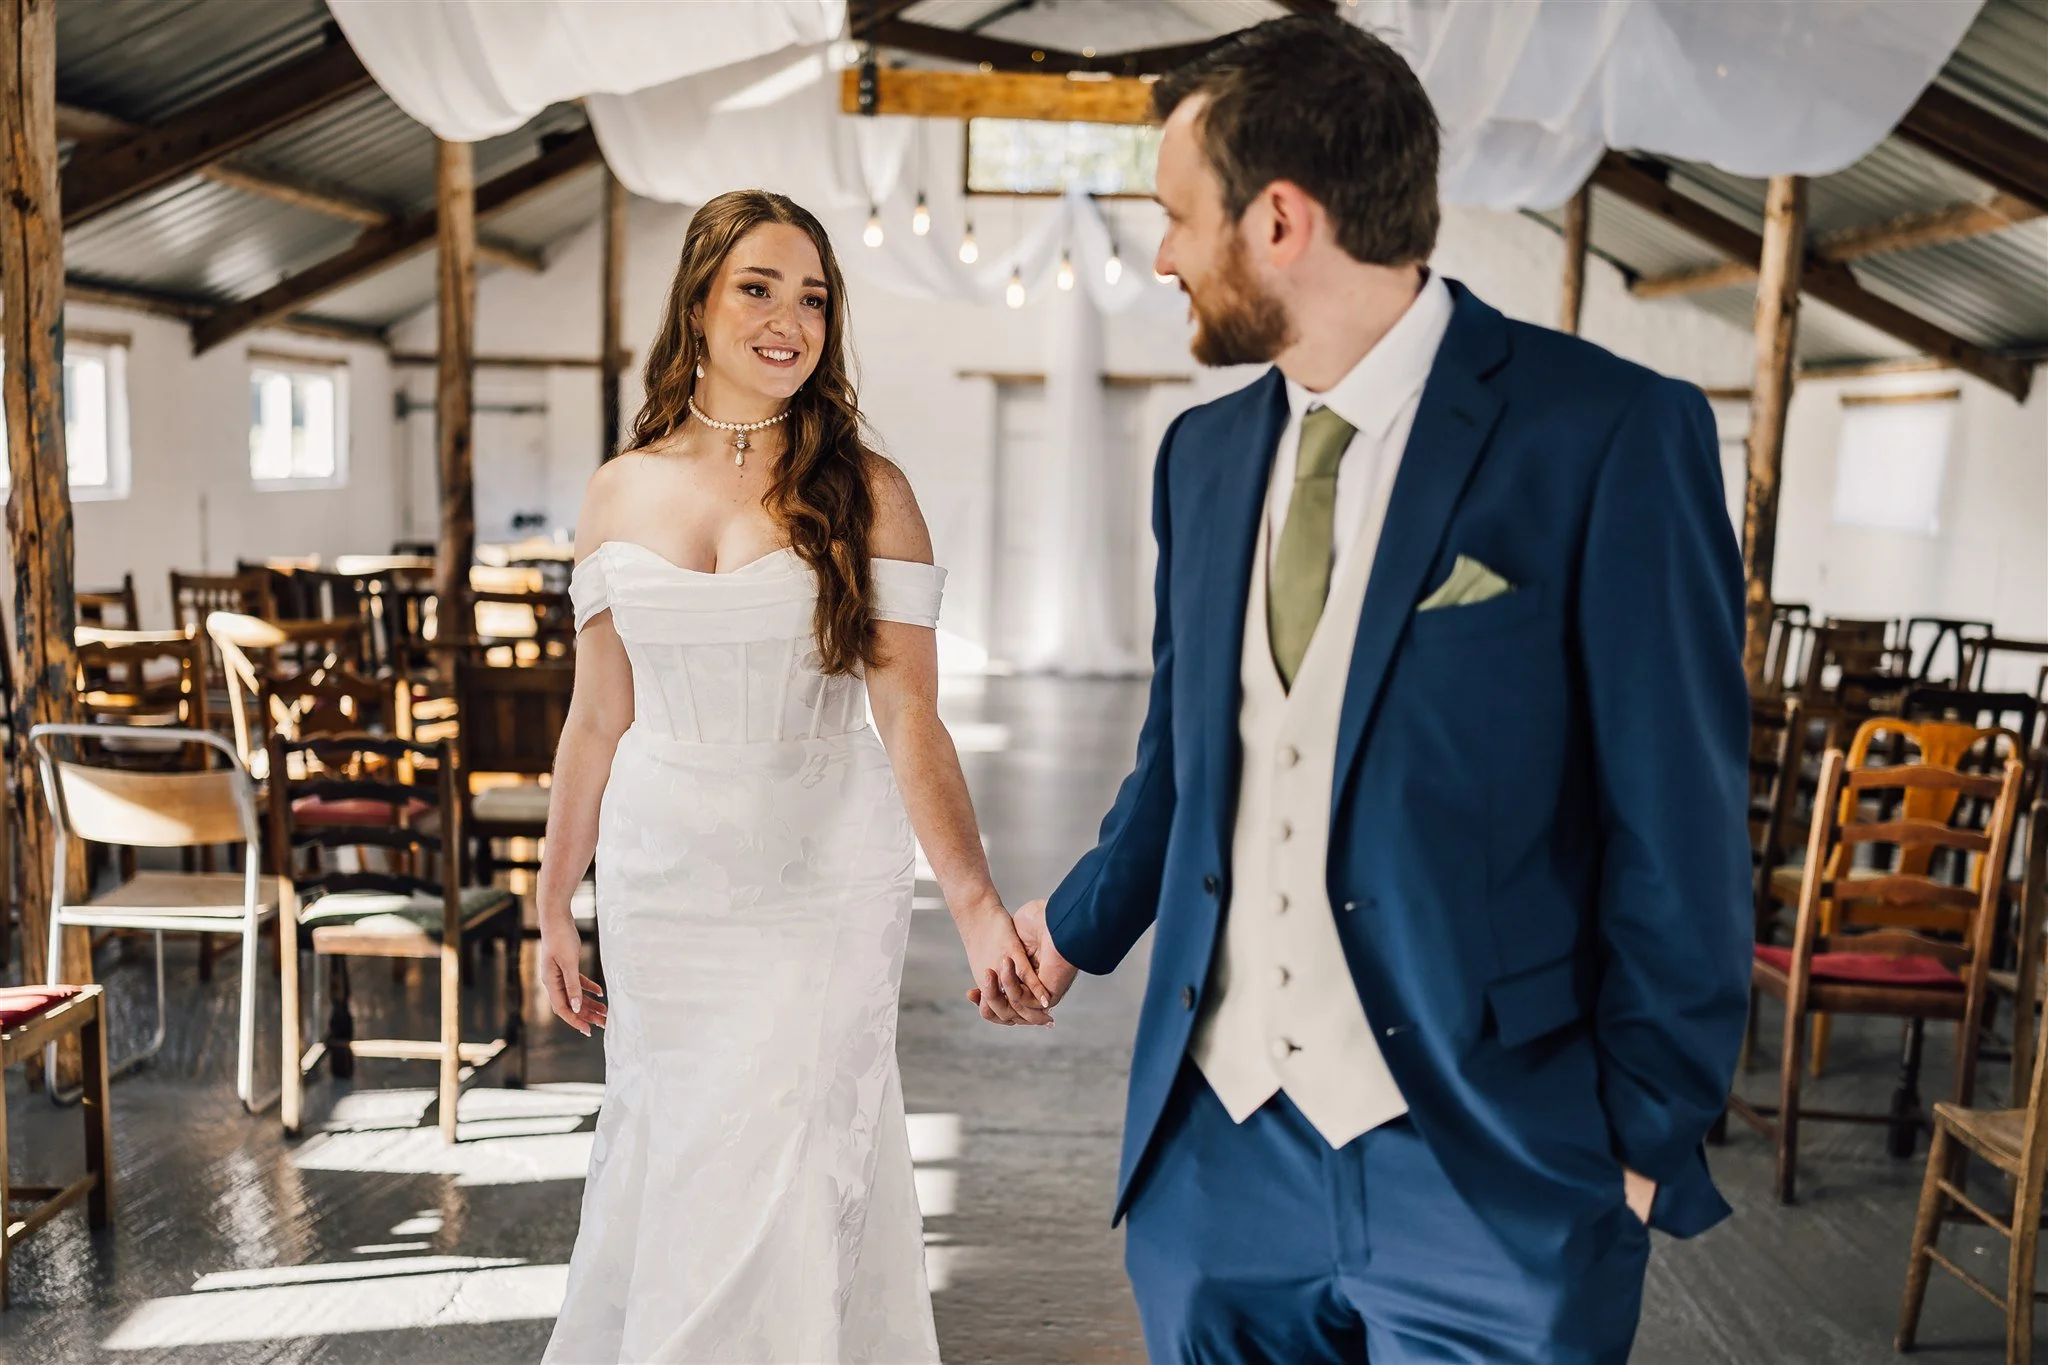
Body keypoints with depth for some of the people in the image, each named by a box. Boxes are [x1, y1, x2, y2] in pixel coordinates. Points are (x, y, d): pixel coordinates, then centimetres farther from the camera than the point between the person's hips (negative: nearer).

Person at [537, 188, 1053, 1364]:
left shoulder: (867, 492, -5)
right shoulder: (623, 493, 4)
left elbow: (910, 717, -11)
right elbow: (597, 720, 8)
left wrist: (977, 905, -23)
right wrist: (556, 903, 11)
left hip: (823, 883, -3)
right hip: (662, 883, 3)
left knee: (780, 1186, 4)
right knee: (666, 1171, 15)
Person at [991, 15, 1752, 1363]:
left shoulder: (1610, 435, -13)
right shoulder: (1205, 453, 5)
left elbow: (1678, 827, -9)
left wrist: (1648, 1137, -5)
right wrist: (1076, 927, 26)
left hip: (1485, 1166, -5)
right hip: (1217, 1145, 5)